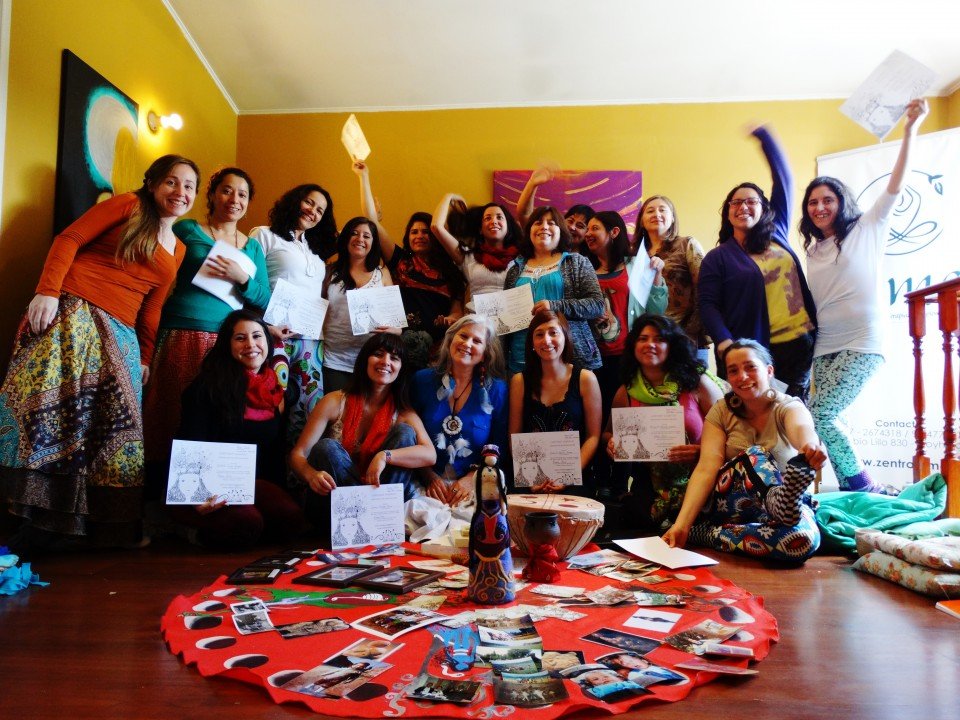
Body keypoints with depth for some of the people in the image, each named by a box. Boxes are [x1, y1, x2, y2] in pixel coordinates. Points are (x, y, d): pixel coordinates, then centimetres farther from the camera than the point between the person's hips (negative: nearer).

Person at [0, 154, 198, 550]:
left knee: (113, 428, 0)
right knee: (48, 405, -17)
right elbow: (68, 240, -2)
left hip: (119, 336, 6)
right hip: (72, 313, -6)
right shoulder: (127, 206, 6)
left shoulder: (178, 250, 21)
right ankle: (36, 525, -12)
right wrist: (47, 291, -15)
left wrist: (145, 357, 11)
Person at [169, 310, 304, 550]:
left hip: (251, 483, 6)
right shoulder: (209, 386, -6)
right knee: (248, 522, -34)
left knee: (291, 518, -24)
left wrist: (276, 493, 10)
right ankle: (199, 529, -1)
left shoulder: (276, 389, 11)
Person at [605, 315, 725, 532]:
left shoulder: (697, 383, -3)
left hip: (698, 480, -2)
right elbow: (609, 433, 21)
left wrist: (701, 451, -21)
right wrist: (612, 443, -2)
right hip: (649, 487, 2)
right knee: (639, 518, -25)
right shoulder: (626, 392, 5)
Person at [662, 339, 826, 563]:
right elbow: (706, 469, -15)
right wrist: (681, 524, -30)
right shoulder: (721, 412, -1)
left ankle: (708, 532, -28)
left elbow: (801, 428, -32)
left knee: (804, 540, -34)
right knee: (754, 455, -29)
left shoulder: (789, 406, -5)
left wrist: (812, 445, -59)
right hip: (728, 505, 1)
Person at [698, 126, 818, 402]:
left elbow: (784, 178, 14)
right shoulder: (717, 258, 1)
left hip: (800, 343, 4)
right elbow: (707, 304, -7)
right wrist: (725, 343, -22)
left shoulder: (777, 234, 11)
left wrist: (763, 135, 16)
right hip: (755, 353, -4)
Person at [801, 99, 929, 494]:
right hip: (824, 349, 6)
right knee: (829, 421, -1)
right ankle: (853, 490, 13)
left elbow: (895, 187, -4)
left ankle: (863, 486, 0)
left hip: (862, 345, -6)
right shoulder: (813, 252, 17)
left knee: (818, 417, -17)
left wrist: (910, 129, -7)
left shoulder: (866, 230, 5)